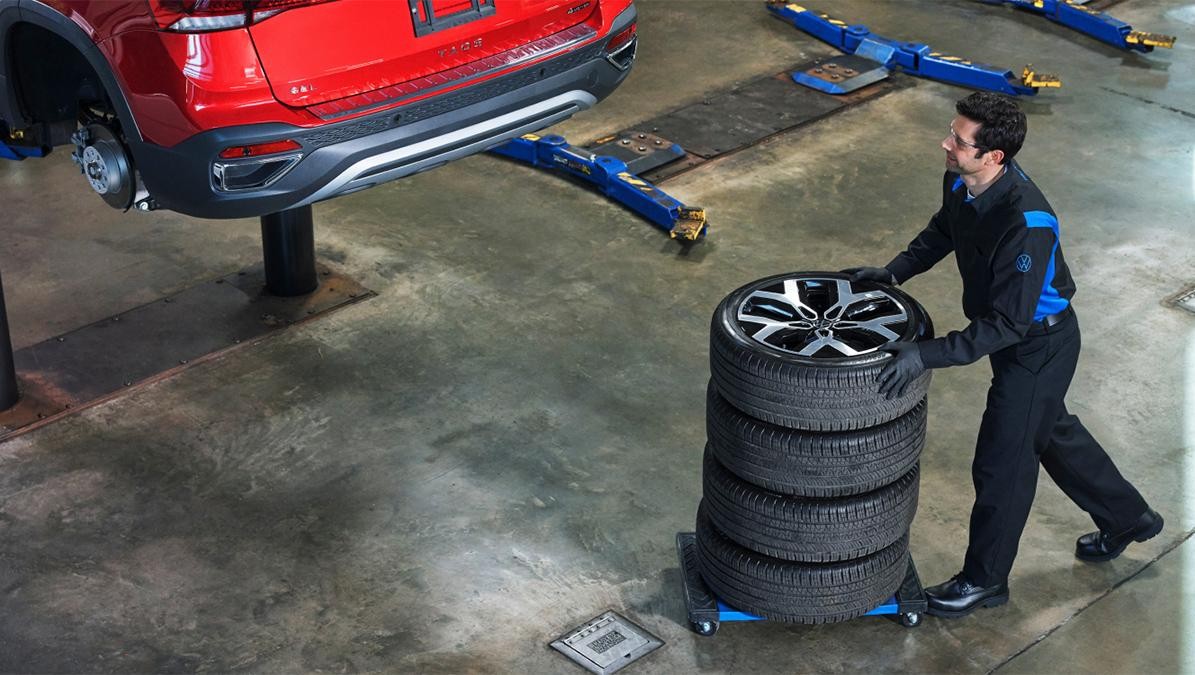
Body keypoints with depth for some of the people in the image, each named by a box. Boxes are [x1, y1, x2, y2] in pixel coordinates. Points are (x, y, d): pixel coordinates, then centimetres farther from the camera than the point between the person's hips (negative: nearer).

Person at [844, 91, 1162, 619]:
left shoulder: (1026, 225, -38)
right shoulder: (962, 182, -13)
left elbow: (1006, 325, -35)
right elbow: (943, 230, 11)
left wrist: (927, 356, -38)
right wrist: (894, 272, 0)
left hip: (1039, 346, -9)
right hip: (1016, 338, 9)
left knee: (1001, 465, 6)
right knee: (1052, 433, 27)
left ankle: (984, 579, 28)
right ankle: (1127, 518, 50)